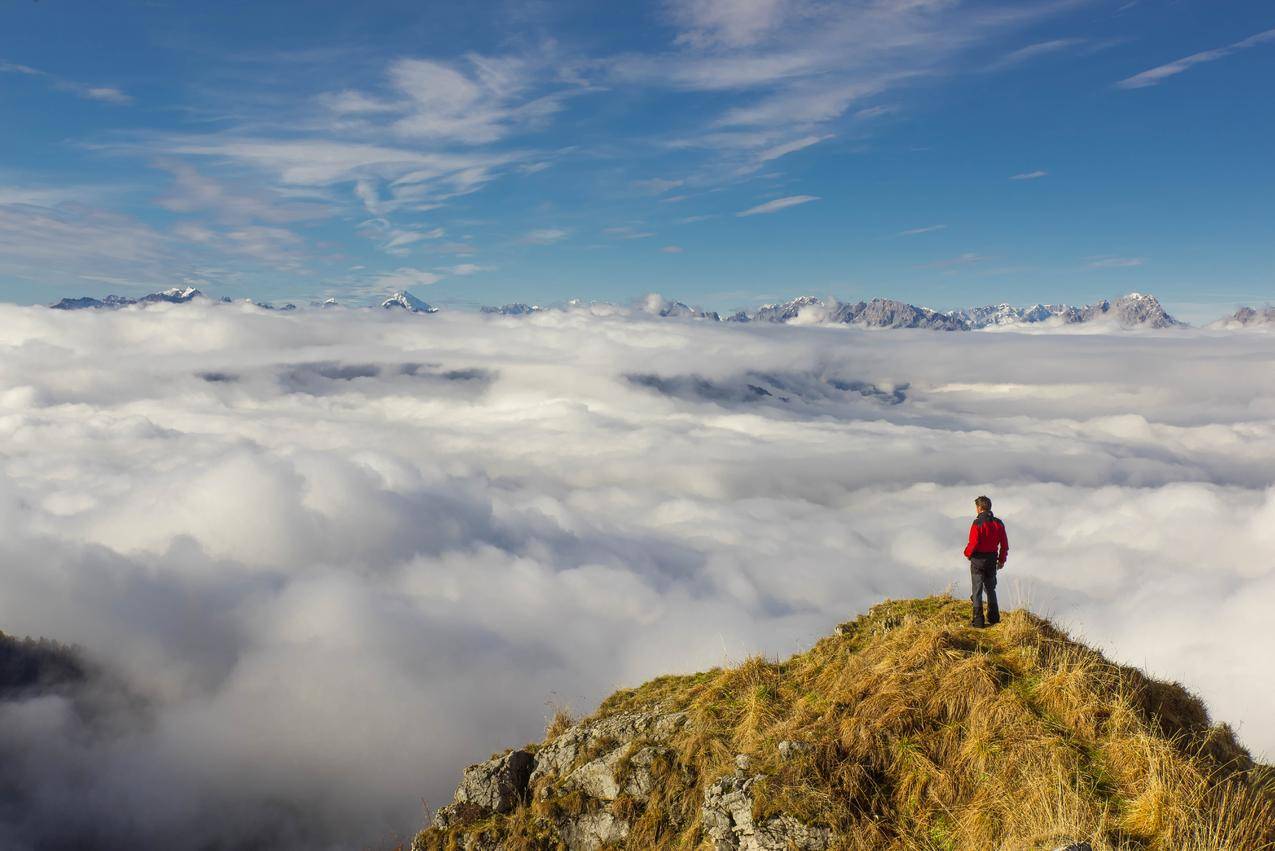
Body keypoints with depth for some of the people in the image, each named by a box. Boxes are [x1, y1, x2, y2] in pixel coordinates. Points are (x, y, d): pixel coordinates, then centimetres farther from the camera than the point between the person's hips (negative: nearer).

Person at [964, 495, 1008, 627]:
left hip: (978, 560, -6)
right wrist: (1001, 560, 17)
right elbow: (1004, 544, 6)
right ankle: (994, 617, 26)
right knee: (990, 589, 21)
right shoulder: (998, 523, 2)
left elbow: (973, 543, -20)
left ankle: (978, 620, 2)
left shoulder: (977, 523, -18)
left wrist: (967, 553, 0)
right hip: (992, 560, 6)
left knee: (977, 591, 1)